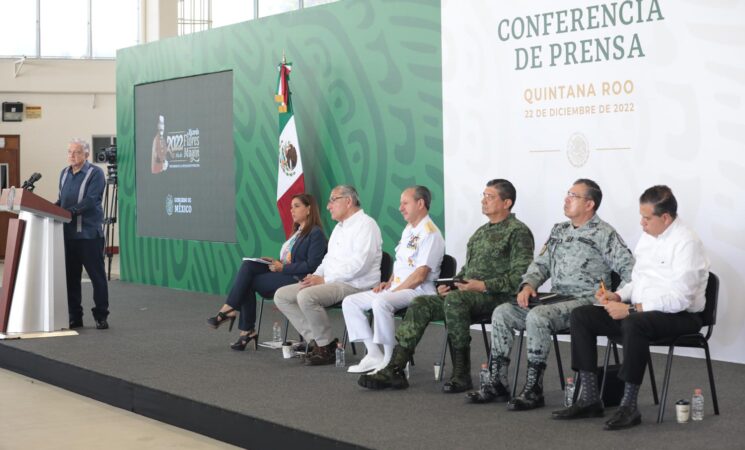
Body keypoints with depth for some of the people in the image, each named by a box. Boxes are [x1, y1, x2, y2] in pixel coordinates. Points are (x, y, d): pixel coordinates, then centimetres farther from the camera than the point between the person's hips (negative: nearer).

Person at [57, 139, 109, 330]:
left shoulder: (95, 173, -6)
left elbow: (90, 201, -16)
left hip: (89, 233, -6)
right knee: (71, 276, 8)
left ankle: (101, 316, 6)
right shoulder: (64, 173, 15)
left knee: (97, 275, -1)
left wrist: (70, 211, -26)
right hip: (68, 233, 6)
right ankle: (74, 317, 15)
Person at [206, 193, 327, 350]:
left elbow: (311, 266, -17)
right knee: (248, 265, -14)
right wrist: (275, 262, 3)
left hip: (298, 280, -9)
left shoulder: (316, 233, -7)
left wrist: (282, 267, -15)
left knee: (247, 282, -17)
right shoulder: (298, 231, 23)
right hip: (284, 274, 9)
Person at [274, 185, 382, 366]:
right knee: (281, 296, -2)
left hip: (355, 285, -10)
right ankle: (316, 341, -6)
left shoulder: (366, 225, -9)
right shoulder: (339, 227, 23)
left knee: (306, 296, -32)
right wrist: (316, 276, 5)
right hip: (330, 283, 10)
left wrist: (325, 279, -18)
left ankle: (327, 347, -15)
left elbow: (359, 264, -20)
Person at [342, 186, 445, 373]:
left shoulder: (430, 233, -12)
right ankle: (374, 355, -2)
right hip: (397, 289, 10)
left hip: (418, 291, -10)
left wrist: (394, 290, -15)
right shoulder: (408, 230, 19)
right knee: (350, 302, 1)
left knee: (381, 303, -37)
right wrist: (389, 283, 8)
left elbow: (420, 275, -18)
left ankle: (390, 361, -26)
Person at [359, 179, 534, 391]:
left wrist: (484, 286, -20)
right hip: (468, 293, 8)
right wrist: (451, 284, 7)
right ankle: (394, 370, -17)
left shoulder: (518, 232, -3)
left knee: (454, 300, -35)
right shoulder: (481, 232, 24)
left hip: (495, 296, -8)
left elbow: (520, 275, -14)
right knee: (421, 304, -10)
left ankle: (461, 373, -28)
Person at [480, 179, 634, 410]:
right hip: (556, 299, 8)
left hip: (585, 301, -8)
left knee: (537, 316, -32)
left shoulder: (604, 234, -5)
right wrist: (528, 285, 1)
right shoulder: (558, 230, 18)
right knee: (502, 313, -6)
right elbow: (541, 263, 20)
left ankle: (534, 390, -25)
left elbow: (629, 269, -11)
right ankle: (497, 384, -4)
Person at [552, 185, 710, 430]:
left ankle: (629, 407, -28)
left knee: (633, 324, -39)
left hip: (680, 316, -9)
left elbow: (680, 299, -24)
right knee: (580, 316, -6)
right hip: (640, 310, 9)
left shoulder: (686, 243, -16)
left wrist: (631, 309, -24)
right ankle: (590, 399, -8)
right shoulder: (647, 236, 10)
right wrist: (617, 296, -1)